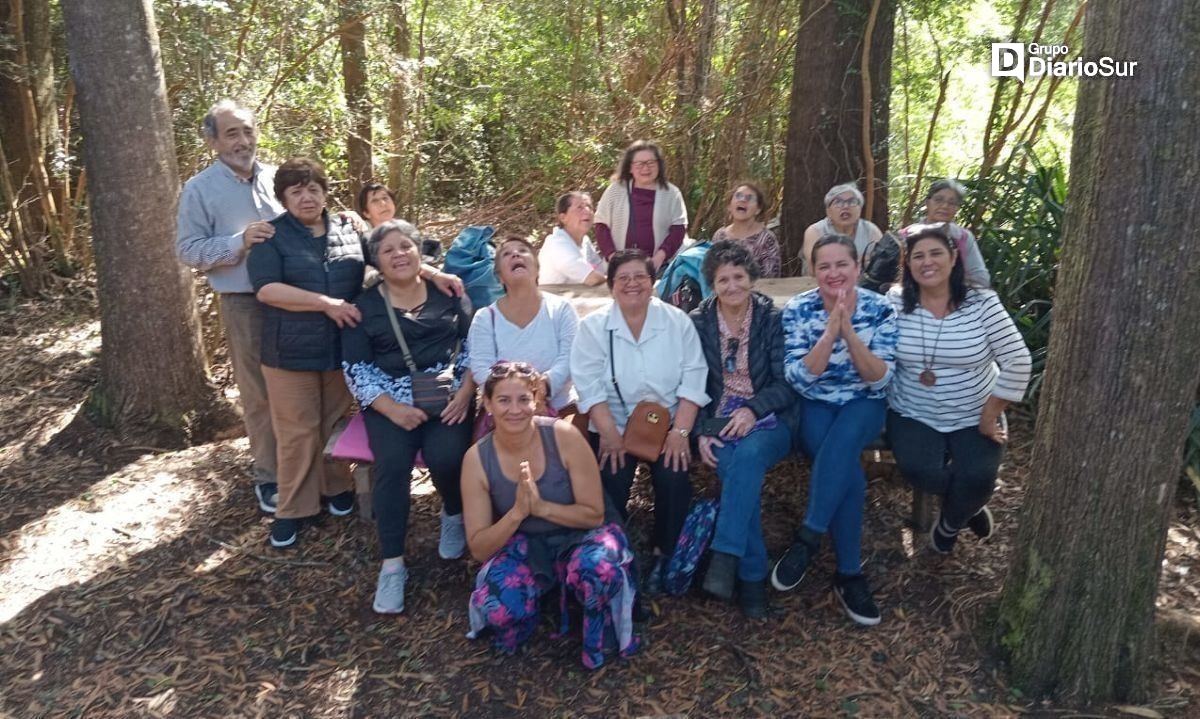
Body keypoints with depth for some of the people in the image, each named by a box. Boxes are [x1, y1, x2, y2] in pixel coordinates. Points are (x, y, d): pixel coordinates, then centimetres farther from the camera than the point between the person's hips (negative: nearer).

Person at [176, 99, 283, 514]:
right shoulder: (200, 189, -5)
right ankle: (269, 476, 22)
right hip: (244, 304, -3)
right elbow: (188, 251, -8)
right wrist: (239, 240, -21)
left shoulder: (276, 178, 6)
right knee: (260, 394, 6)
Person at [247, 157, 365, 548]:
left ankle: (337, 487, 35)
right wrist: (327, 303, -22)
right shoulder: (271, 237, -3)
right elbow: (266, 289, -16)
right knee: (296, 433, 4)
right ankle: (292, 508, 18)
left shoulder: (349, 230, 7)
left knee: (336, 425, 16)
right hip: (291, 352, -2)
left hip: (344, 348, 3)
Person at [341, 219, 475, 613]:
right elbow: (355, 367, 0)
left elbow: (474, 344, 6)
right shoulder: (365, 306, 6)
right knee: (393, 463, -26)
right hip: (390, 401, 0)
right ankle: (392, 565, -15)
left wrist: (465, 392, -9)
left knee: (446, 457, -26)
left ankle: (454, 515, 9)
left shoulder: (447, 292, 8)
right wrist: (392, 408, -14)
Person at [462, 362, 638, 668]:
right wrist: (518, 512, -28)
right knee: (497, 608, -29)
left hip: (579, 536, -1)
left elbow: (594, 514, -14)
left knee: (597, 568, -36)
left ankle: (596, 636, -2)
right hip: (524, 547, 2)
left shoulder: (564, 436, -20)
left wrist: (541, 507, -29)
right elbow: (479, 549, -11)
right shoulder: (477, 459, -13)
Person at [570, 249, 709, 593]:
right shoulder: (593, 326, 0)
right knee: (611, 482, -22)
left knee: (673, 477, -23)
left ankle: (664, 555, 1)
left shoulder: (677, 322, 2)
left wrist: (680, 431, -14)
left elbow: (693, 379, -3)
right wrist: (610, 433, -19)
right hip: (614, 425, 0)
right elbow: (589, 384, -8)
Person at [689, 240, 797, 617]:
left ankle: (725, 556, -34)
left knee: (749, 454, -35)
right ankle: (752, 573, -22)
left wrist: (753, 409, -20)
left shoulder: (772, 318, 0)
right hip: (719, 421, 1)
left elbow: (786, 384, -3)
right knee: (733, 467, -30)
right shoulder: (698, 322, 4)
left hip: (768, 419, -1)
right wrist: (701, 432, -10)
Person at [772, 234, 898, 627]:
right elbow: (798, 377, -16)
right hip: (815, 406, 0)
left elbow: (879, 379, -13)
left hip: (863, 405, 1)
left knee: (842, 441, -35)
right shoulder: (798, 310, -8)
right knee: (848, 470, -29)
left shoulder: (881, 310, -7)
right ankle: (849, 573, -17)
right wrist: (831, 330, -26)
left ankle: (807, 537, -26)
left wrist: (849, 332, -27)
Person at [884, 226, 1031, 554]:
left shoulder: (982, 303, -10)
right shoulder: (895, 302, -7)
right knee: (919, 470, -26)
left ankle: (950, 523, 15)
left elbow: (1018, 362, -9)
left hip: (973, 418, 0)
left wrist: (990, 415, -9)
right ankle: (969, 507, 13)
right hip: (913, 416, 0)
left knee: (977, 477, -24)